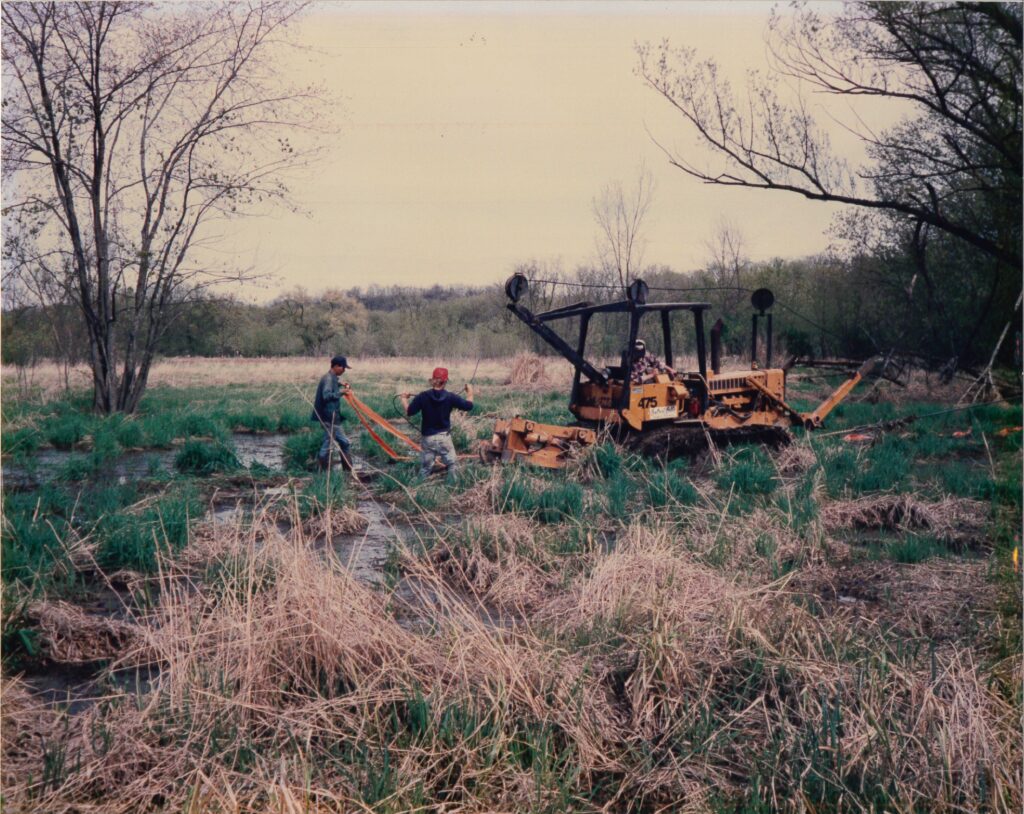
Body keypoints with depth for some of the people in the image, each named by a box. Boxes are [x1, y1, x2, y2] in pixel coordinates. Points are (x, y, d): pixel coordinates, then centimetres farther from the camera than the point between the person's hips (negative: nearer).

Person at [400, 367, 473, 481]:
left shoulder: (423, 396, -11)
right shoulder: (450, 397, -10)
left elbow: (409, 411, -7)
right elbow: (468, 406, -3)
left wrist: (404, 399, 12)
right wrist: (470, 392, 15)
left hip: (428, 438, 1)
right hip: (444, 437, -1)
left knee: (425, 467, 12)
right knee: (452, 465, 11)